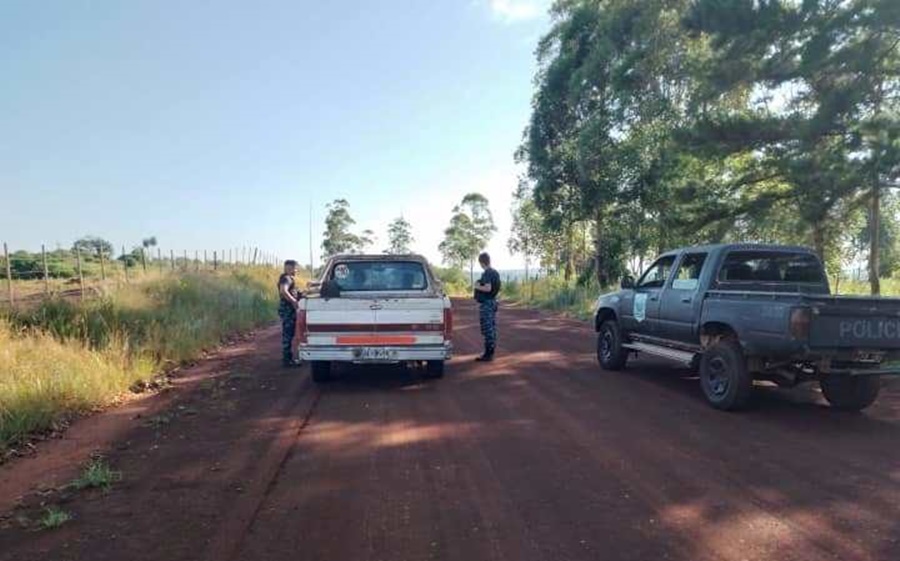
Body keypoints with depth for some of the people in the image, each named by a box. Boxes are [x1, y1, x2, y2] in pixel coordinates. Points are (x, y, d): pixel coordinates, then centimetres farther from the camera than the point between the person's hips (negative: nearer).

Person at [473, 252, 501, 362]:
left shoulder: (486, 273, -17)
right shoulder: (495, 273, 11)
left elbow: (488, 288, -27)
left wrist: (477, 287, -11)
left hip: (486, 303, -9)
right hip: (493, 301, 9)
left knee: (487, 329, -6)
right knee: (492, 328, 11)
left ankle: (488, 354, -3)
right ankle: (491, 352, 17)